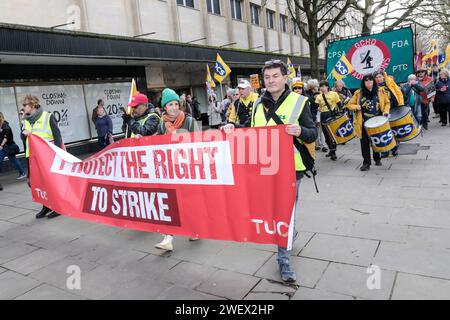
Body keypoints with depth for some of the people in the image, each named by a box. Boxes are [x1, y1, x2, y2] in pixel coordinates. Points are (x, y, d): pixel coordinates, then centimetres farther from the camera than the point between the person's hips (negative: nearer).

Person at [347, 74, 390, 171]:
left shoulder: (380, 91, 3)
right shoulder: (358, 93, 0)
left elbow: (387, 103, 11)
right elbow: (349, 104, 6)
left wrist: (386, 111, -7)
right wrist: (356, 107, -14)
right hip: (364, 122, -1)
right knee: (365, 142, -4)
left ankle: (377, 159, 34)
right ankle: (366, 163, 2)